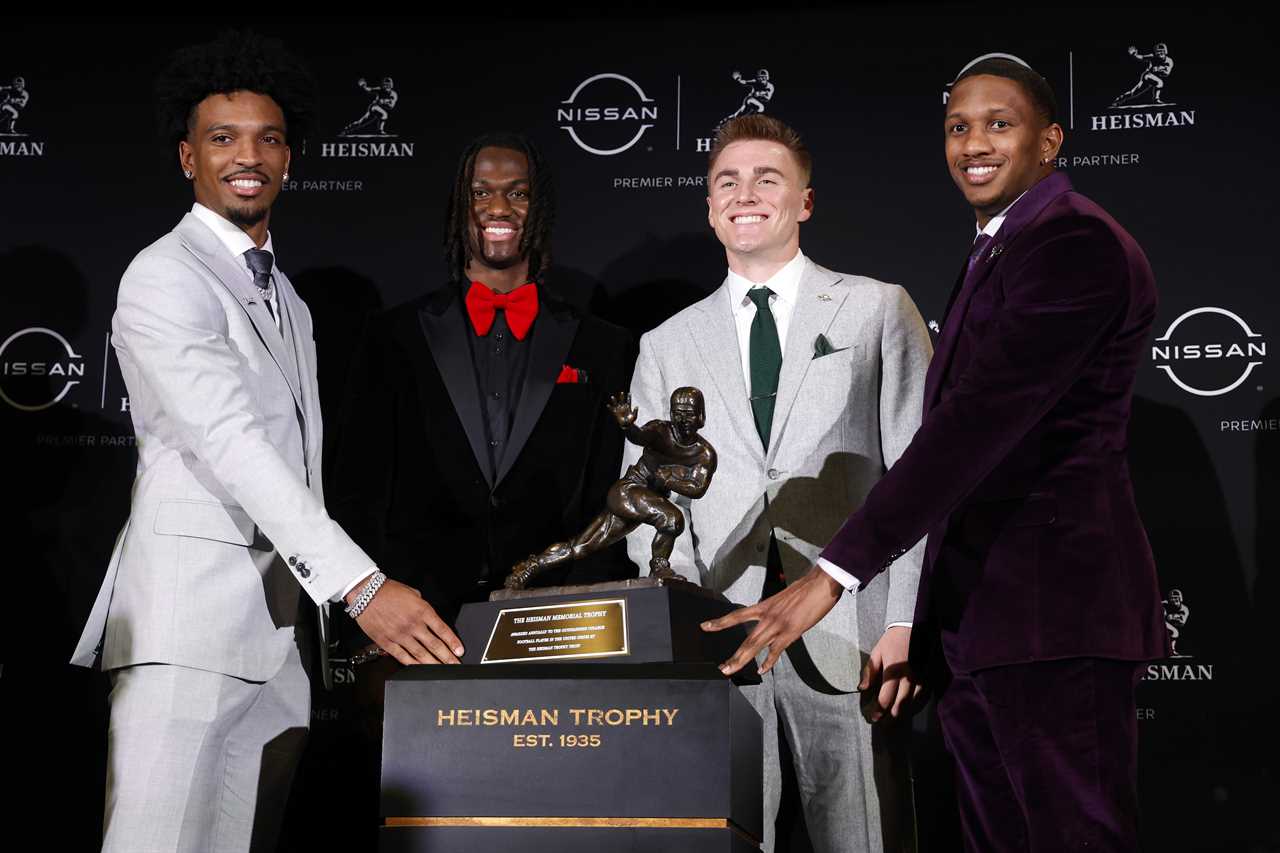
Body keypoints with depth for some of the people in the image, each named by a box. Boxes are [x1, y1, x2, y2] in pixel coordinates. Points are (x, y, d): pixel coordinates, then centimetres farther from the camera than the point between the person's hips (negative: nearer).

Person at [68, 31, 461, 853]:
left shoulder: (286, 298, 21)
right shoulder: (165, 278, -7)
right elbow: (229, 443, -19)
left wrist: (325, 607, 15)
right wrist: (362, 584, -26)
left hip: (283, 619, 8)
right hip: (189, 615, -8)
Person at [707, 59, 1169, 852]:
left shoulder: (1077, 244, -12)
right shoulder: (995, 252, 21)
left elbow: (981, 416, -21)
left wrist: (837, 573, -25)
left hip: (1052, 609, -10)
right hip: (974, 611, 10)